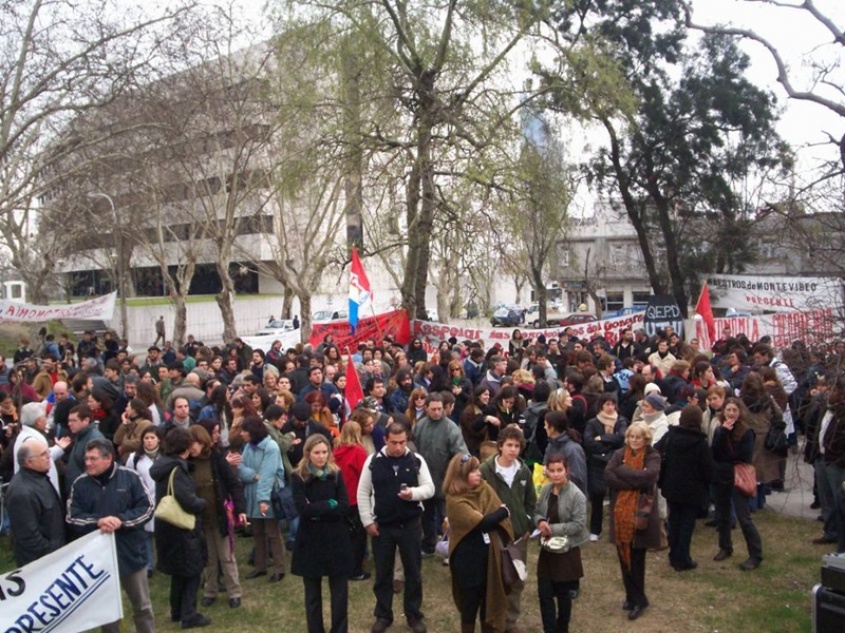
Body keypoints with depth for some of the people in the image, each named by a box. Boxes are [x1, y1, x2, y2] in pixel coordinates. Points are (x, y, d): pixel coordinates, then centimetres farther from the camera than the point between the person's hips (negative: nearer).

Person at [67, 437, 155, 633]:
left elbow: (147, 507, -8)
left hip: (131, 553, -1)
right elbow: (73, 518, -6)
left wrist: (121, 520, -21)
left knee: (142, 605, 13)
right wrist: (97, 522, -23)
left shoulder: (129, 477, -7)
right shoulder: (80, 484, -3)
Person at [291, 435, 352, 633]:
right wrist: (329, 504, -14)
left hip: (336, 540, 1)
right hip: (310, 541, -1)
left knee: (340, 592, 6)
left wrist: (317, 510, -16)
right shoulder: (298, 477, -6)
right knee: (313, 593, 12)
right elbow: (303, 509, -17)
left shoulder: (336, 474, 0)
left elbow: (345, 507, -8)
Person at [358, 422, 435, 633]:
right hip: (382, 525, 0)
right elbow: (363, 493, 0)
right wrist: (368, 521, -4)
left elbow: (429, 488, -4)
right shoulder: (373, 461, -6)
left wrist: (413, 493, -25)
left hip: (410, 525, 0)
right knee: (382, 573, 13)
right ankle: (383, 615, 29)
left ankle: (414, 615, 28)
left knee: (413, 572, 11)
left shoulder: (417, 460, -6)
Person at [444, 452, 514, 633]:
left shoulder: (484, 488, 0)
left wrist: (506, 541, -11)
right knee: (470, 602, 9)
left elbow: (501, 513, -1)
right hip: (468, 557, -6)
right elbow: (482, 523, -24)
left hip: (490, 554, 6)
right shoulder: (455, 500, -19)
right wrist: (502, 512, -8)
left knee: (490, 599, 16)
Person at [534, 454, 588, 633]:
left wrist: (553, 529, -21)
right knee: (544, 593, 4)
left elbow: (578, 524, -20)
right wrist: (540, 521, -13)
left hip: (567, 550, -5)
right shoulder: (546, 490, 0)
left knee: (563, 594, 12)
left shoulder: (576, 495, -18)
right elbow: (537, 512, 10)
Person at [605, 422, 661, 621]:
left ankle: (637, 599, 22)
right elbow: (608, 475, -11)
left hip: (640, 515, -3)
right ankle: (632, 596, 29)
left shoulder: (652, 456, -4)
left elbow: (648, 476, -23)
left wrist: (622, 471, -13)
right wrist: (634, 482, -19)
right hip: (620, 514, 4)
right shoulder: (620, 454, 5)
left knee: (637, 559, 6)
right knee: (624, 557, 12)